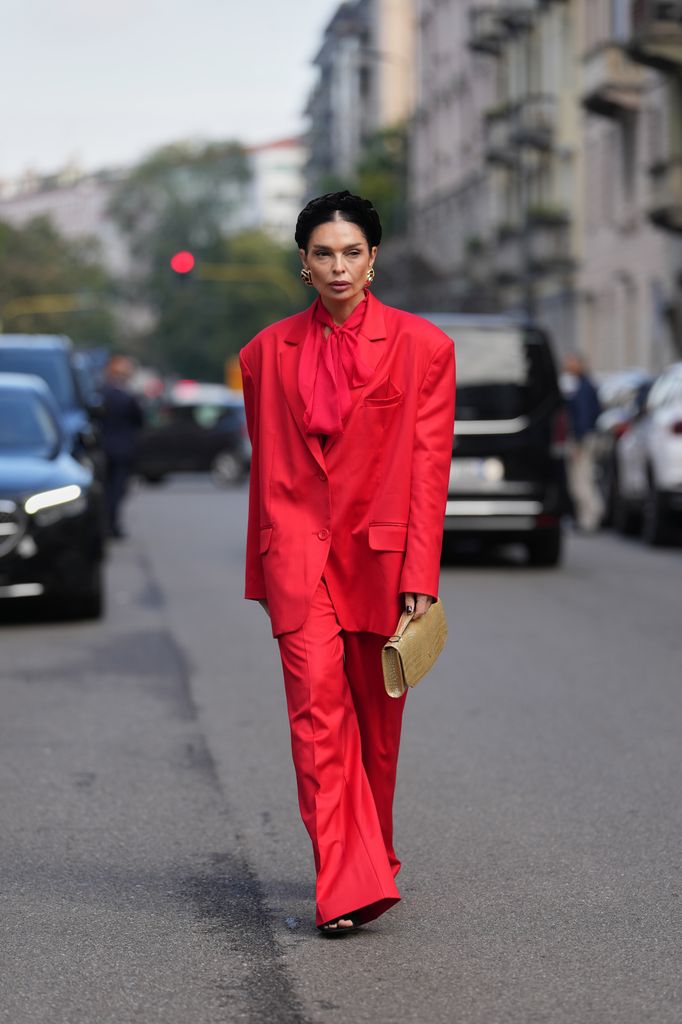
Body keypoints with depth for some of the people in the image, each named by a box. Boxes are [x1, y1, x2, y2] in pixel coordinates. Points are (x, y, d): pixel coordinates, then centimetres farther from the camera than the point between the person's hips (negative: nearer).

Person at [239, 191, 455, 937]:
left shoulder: (422, 347, 0)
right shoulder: (267, 352, 6)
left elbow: (428, 469, -3)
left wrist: (420, 577, -8)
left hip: (381, 553, 0)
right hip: (299, 553, 1)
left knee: (377, 721, 10)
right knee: (317, 707, -14)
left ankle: (371, 857, 31)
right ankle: (353, 885, -17)